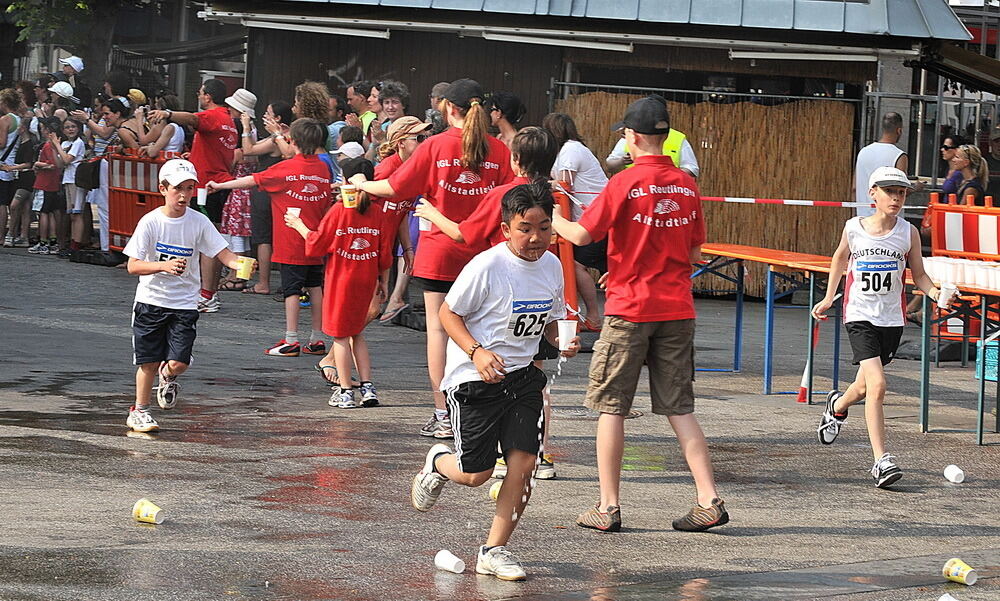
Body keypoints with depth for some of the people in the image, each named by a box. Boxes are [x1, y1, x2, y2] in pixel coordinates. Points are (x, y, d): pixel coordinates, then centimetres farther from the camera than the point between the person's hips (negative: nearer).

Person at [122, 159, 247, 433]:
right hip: (151, 300, -1)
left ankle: (167, 377, 26)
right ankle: (139, 411, 25)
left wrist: (241, 265, -29)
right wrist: (164, 266, -28)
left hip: (184, 304, 1)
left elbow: (224, 255, -7)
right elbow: (133, 266, -12)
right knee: (149, 362, 3)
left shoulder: (199, 222, -4)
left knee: (178, 363, -11)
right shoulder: (150, 222, -9)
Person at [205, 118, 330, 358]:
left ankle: (291, 341, -5)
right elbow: (327, 204, 11)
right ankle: (317, 340, 12)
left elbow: (252, 180, -8)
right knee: (315, 287, 9)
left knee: (291, 289, -4)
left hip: (291, 241, -6)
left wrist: (220, 185, 1)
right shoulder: (323, 169, 4)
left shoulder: (286, 168, -11)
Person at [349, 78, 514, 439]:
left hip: (440, 250, -2)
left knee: (438, 328, 2)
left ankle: (443, 416, 1)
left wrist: (362, 184, 14)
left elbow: (395, 188, -3)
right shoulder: (498, 150, -2)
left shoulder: (436, 146, -8)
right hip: (481, 251, 3)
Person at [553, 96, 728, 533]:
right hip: (677, 309, 5)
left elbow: (582, 235, -10)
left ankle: (608, 508, 6)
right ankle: (709, 501, 0)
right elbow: (695, 253, 12)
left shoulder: (626, 183, -12)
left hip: (629, 310, -5)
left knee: (611, 407, 5)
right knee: (679, 408, 9)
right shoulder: (687, 185, 5)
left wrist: (552, 219, 9)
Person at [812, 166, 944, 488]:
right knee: (877, 384, -18)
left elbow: (919, 274, 5)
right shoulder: (854, 228, -3)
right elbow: (840, 258, 16)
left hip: (891, 319, 3)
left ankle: (837, 406, 51)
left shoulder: (908, 232, -2)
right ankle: (881, 461, -16)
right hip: (860, 316, -2)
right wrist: (829, 298, 17)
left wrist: (935, 292, -15)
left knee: (864, 387, 15)